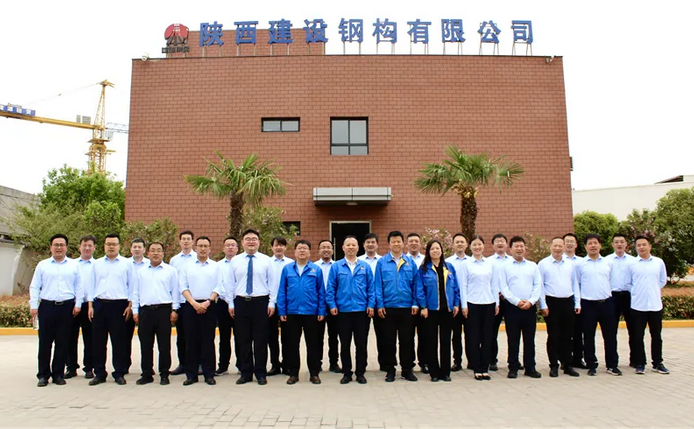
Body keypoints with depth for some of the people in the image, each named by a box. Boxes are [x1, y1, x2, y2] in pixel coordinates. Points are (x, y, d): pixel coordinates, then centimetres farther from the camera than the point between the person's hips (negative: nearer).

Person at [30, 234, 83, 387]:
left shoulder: (74, 265, 9)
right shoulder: (42, 265, 9)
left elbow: (78, 287, 7)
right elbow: (34, 287, 7)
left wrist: (78, 304, -1)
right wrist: (33, 305, -1)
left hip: (67, 307, 0)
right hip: (47, 306, 0)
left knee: (63, 343, 5)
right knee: (45, 342, 3)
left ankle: (58, 374, 15)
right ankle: (43, 375, 13)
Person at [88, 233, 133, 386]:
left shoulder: (127, 264, 5)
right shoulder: (97, 264, 13)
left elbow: (131, 286, 4)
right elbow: (92, 285, 14)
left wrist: (129, 306, -4)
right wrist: (90, 305, 5)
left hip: (119, 305, -3)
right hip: (99, 305, 3)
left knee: (119, 341, 1)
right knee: (98, 340, 6)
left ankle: (119, 374, 11)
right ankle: (99, 374, 16)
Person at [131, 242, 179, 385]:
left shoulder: (171, 271, 7)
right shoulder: (140, 272, 15)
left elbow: (175, 291, 4)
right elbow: (135, 292, 14)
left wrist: (174, 310, -3)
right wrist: (135, 311, 7)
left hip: (164, 310, -2)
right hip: (145, 310, 3)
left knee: (164, 344, 1)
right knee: (145, 344, 6)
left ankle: (164, 374, 9)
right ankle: (147, 374, 16)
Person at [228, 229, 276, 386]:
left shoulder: (266, 260, 3)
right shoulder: (235, 261, 7)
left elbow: (272, 283, 2)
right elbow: (231, 283, 8)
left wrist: (272, 303, -4)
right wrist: (231, 303, 3)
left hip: (261, 302, -2)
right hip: (241, 302, 2)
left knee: (260, 340, 4)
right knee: (242, 340, 7)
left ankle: (260, 373, 15)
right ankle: (245, 373, 19)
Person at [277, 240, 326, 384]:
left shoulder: (316, 269, 0)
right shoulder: (287, 269, 3)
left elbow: (321, 292, 1)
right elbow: (282, 291, 2)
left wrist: (321, 311, -3)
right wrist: (281, 311, -2)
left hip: (311, 312, -1)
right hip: (291, 313, 1)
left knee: (313, 344, 7)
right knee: (292, 344, 10)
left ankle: (314, 373, 19)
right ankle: (293, 373, 22)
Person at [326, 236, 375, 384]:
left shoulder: (365, 266, 5)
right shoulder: (336, 266, 2)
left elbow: (371, 287, 4)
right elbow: (331, 288, 1)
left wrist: (371, 305, -4)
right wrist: (332, 305, -6)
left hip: (362, 310, 0)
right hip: (343, 311, 0)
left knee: (361, 344, 7)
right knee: (345, 344, 9)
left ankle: (360, 373, 18)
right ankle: (346, 373, 20)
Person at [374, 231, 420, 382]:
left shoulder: (410, 262, 4)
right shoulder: (382, 262, 0)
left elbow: (416, 284, 5)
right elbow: (378, 285, 0)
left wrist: (415, 303, -1)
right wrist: (380, 305, -5)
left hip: (407, 307, 1)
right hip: (388, 307, -1)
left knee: (407, 340, 8)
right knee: (389, 340, 7)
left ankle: (407, 369, 21)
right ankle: (390, 370, 20)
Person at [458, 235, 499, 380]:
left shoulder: (491, 264, 9)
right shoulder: (465, 264, 1)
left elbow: (494, 284, 11)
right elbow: (463, 286, -2)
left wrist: (497, 303, 6)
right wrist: (464, 305, -6)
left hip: (488, 303, 3)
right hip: (472, 304, -3)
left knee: (487, 336, 5)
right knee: (473, 337, 1)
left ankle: (485, 368, 15)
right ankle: (477, 369, 11)